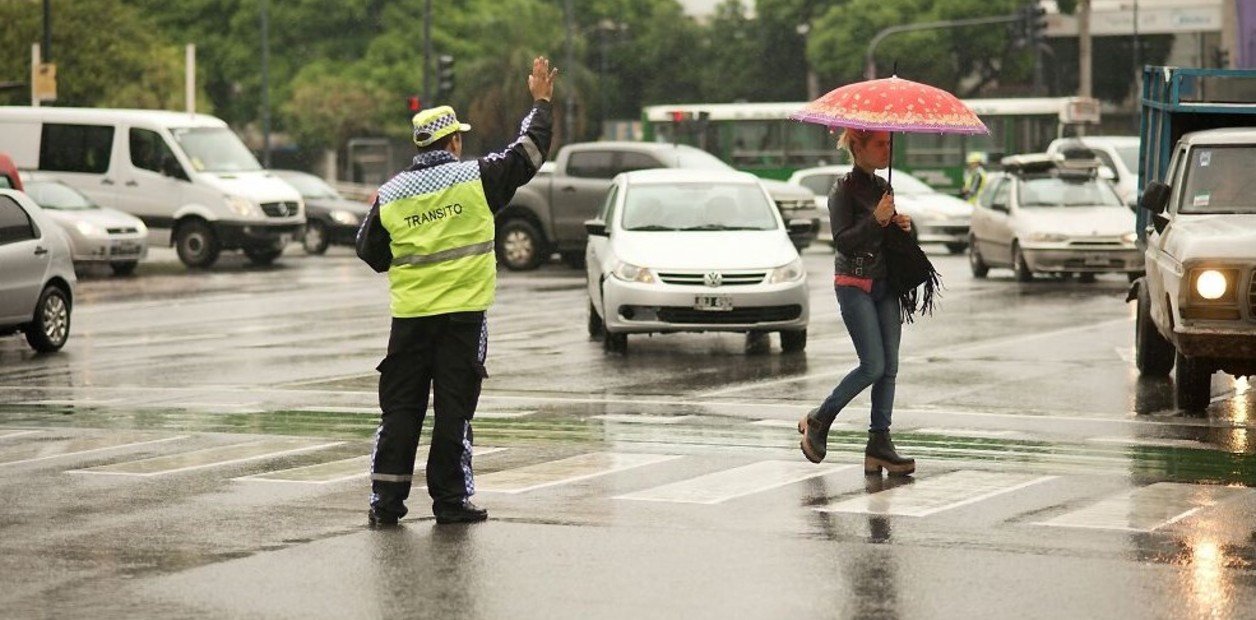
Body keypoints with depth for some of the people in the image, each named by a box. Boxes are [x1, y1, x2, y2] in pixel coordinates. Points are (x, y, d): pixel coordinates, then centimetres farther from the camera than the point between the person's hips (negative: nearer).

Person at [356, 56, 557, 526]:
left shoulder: (391, 194, 3)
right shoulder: (476, 178, -5)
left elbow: (371, 253, 13)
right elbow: (528, 153, 4)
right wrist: (541, 103, 16)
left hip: (410, 317, 3)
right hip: (462, 314, -3)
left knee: (400, 408, 7)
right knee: (454, 408, 2)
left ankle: (385, 500, 6)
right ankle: (450, 500, 5)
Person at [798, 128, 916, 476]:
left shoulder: (882, 187, 15)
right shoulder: (844, 189, -7)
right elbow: (843, 241, -14)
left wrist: (901, 225, 4)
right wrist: (876, 220, -24)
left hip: (884, 283, 8)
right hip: (854, 284, -7)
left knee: (889, 366, 0)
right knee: (874, 365, -12)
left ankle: (879, 443, 1)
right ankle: (818, 421, 5)